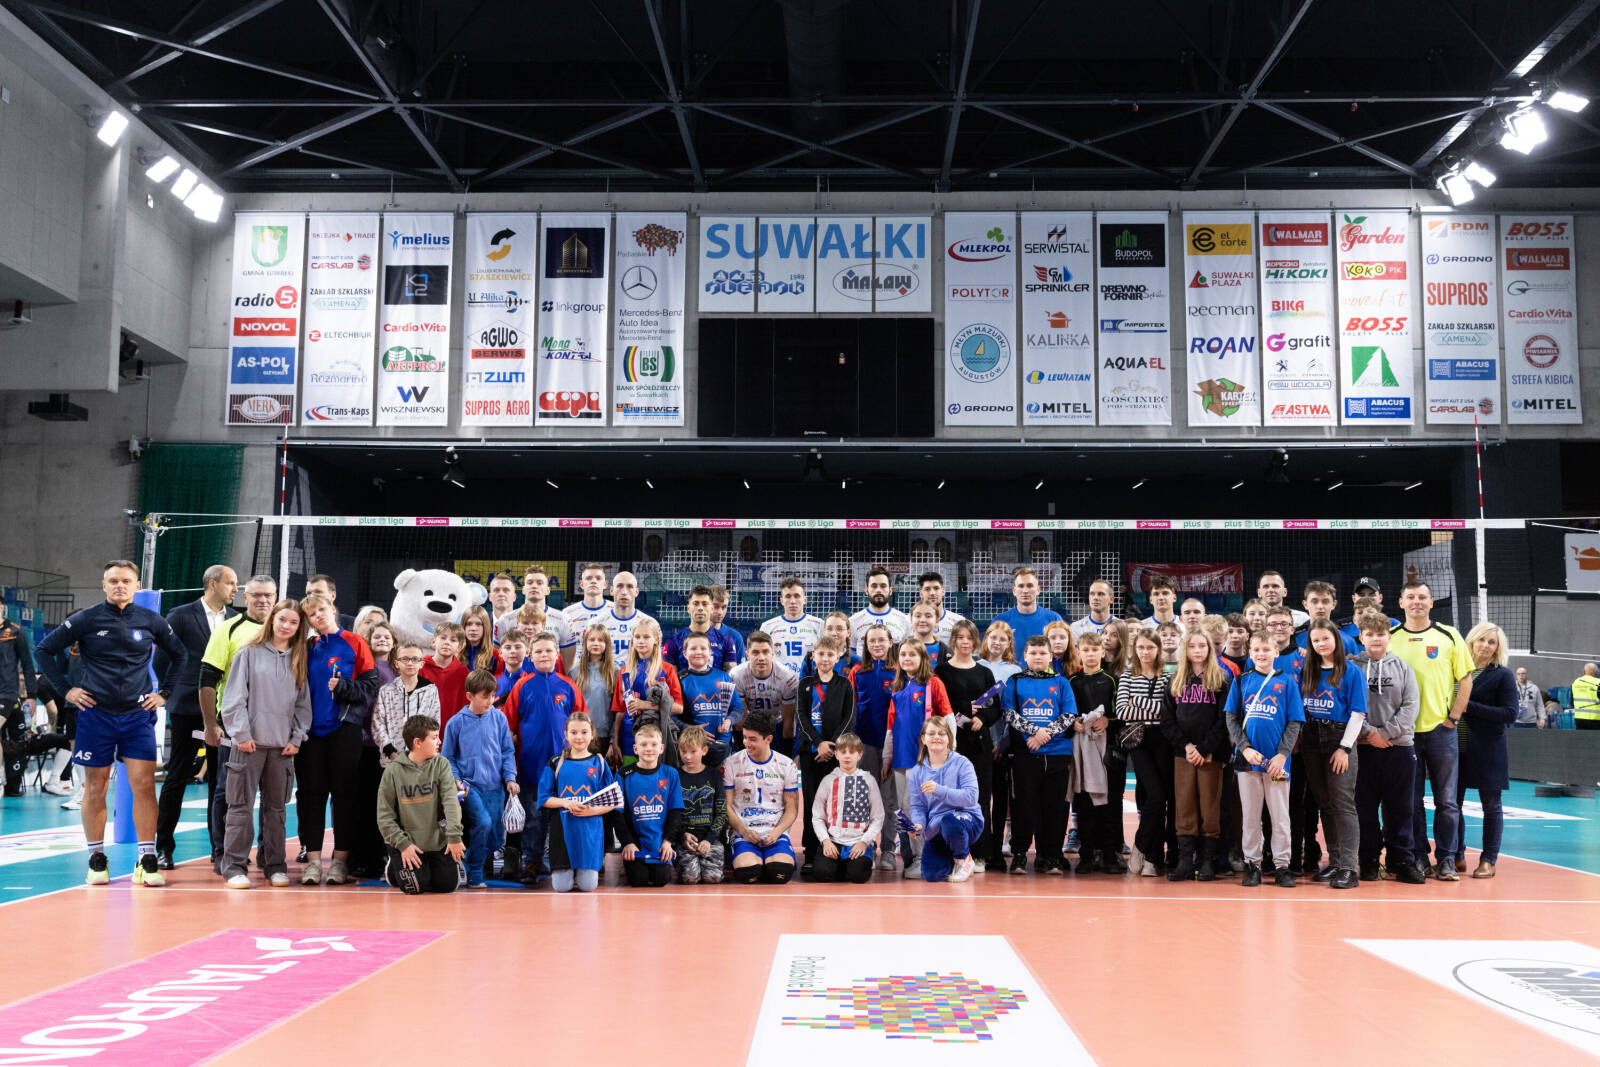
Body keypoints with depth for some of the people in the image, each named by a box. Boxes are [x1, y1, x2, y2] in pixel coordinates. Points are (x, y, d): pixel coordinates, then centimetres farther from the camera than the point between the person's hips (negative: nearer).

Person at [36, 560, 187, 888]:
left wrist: (163, 692, 12)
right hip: (96, 715, -1)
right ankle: (96, 860, 15)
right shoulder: (86, 620, -1)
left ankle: (147, 861, -2)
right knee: (95, 788, 5)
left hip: (138, 715, 1)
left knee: (144, 784, -7)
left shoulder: (150, 621, 5)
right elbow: (45, 650, 5)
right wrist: (65, 689, 1)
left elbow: (179, 654, 19)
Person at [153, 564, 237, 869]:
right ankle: (164, 846, 10)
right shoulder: (181, 616, -1)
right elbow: (161, 660, 2)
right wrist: (171, 694, 0)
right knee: (177, 778, 2)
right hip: (188, 708, -3)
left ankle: (221, 847, 11)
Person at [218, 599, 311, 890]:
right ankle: (234, 867, 2)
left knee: (276, 808, 7)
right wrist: (241, 734, -8)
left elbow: (303, 702, 12)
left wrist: (297, 738, 2)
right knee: (241, 806, -2)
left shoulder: (298, 661, 12)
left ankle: (275, 866, 13)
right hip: (250, 743, -3)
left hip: (283, 746, 3)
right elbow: (235, 699, -2)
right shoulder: (250, 654, 1)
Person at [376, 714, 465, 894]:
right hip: (406, 841, -2)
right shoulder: (393, 771, -9)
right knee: (414, 887, -13)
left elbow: (450, 800, -14)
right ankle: (393, 868, 20)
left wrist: (454, 836, -24)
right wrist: (402, 844, -15)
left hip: (437, 840, 2)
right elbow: (385, 815, -7)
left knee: (448, 884, -3)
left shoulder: (440, 764, -5)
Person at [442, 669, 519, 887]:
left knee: (494, 836, 3)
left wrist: (510, 778, -1)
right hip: (470, 785, -3)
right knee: (483, 822, -22)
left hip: (495, 787, 3)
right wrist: (457, 780, -7)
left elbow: (508, 752, 10)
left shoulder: (498, 718, 3)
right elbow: (448, 758, 6)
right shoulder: (456, 723, -2)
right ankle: (474, 874, -9)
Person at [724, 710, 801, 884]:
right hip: (743, 832, -1)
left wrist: (776, 832, -11)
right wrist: (744, 830, -14)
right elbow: (727, 806, 3)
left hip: (776, 832, 1)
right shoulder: (731, 764, 3)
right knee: (747, 875, -31)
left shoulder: (786, 765, 6)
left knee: (781, 873, -29)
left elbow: (792, 809, 8)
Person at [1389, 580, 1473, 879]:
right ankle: (1418, 859, 13)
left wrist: (1453, 717, -3)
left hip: (1441, 730, -1)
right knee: (1411, 801, 5)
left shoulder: (1448, 636, 4)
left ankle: (1445, 860, 10)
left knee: (1446, 800, 2)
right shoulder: (1389, 638, 6)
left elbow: (1466, 678, 5)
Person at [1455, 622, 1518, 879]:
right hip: (1457, 748, 4)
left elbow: (1509, 714, -10)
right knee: (1452, 802, 5)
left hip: (1488, 752, -4)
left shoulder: (1502, 676, -2)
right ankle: (1456, 855, 17)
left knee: (1491, 805, 4)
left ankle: (1488, 860, 12)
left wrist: (1469, 706, -16)